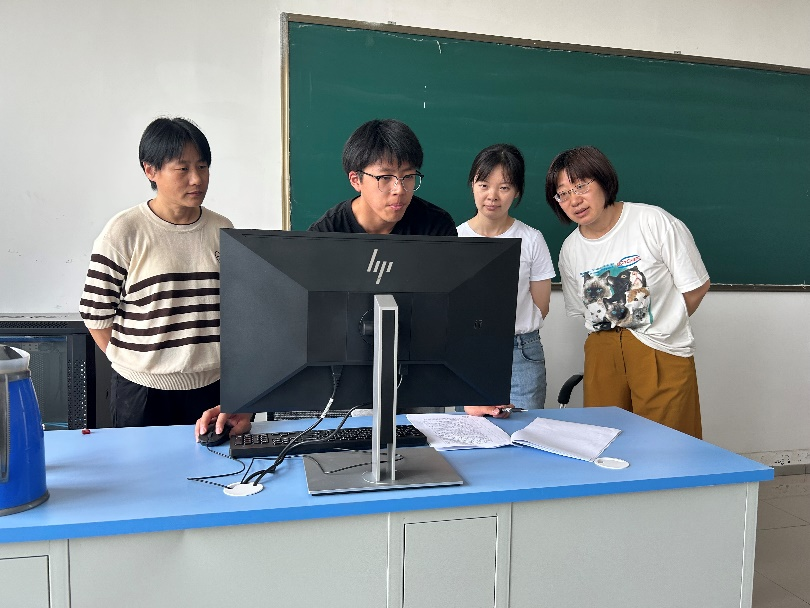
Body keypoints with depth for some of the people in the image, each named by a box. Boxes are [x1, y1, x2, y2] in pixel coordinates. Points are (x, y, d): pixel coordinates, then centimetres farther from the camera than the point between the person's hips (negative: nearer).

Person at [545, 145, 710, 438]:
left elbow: (696, 287, -4)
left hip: (661, 351, -4)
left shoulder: (654, 222, -11)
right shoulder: (569, 251, 3)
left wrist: (660, 329, 3)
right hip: (601, 353, 4)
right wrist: (613, 332, 3)